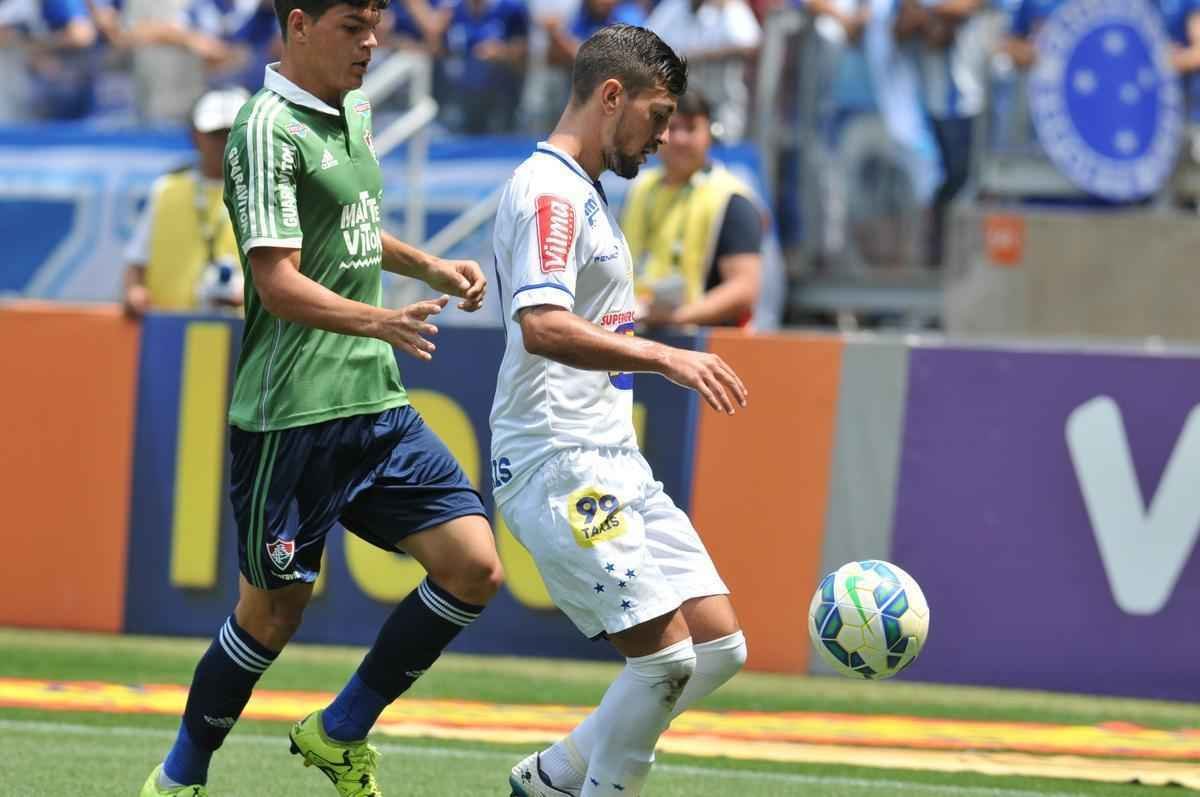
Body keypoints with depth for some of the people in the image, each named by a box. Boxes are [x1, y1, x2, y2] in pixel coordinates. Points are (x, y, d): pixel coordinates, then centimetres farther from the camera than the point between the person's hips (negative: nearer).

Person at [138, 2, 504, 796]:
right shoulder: (270, 128, -14)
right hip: (290, 417, -8)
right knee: (274, 611, 1)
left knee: (474, 567, -2)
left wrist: (430, 267, 20)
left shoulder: (355, 111, 13)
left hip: (377, 402, 8)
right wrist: (376, 320, -37)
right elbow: (278, 282, -23)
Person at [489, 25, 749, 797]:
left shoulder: (583, 193, 20)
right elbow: (543, 327, -27)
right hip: (558, 464, -10)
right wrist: (664, 356, -32)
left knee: (719, 644, 5)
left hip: (613, 463, 10)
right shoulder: (548, 189, -12)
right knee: (666, 653, -15)